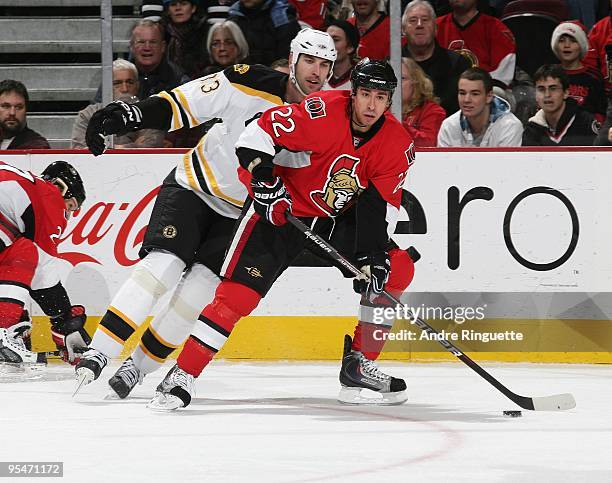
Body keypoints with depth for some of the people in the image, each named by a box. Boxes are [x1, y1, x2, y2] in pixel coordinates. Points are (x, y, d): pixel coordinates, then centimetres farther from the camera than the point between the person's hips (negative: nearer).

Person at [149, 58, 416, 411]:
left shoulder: (397, 144, -10)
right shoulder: (322, 112, -24)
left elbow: (380, 206, -9)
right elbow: (258, 134, -22)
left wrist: (374, 256, -19)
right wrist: (263, 182, -29)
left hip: (338, 218, 5)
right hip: (282, 209, -5)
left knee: (395, 270, -8)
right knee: (238, 293, -17)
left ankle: (360, 365, 2)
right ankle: (183, 376, -13)